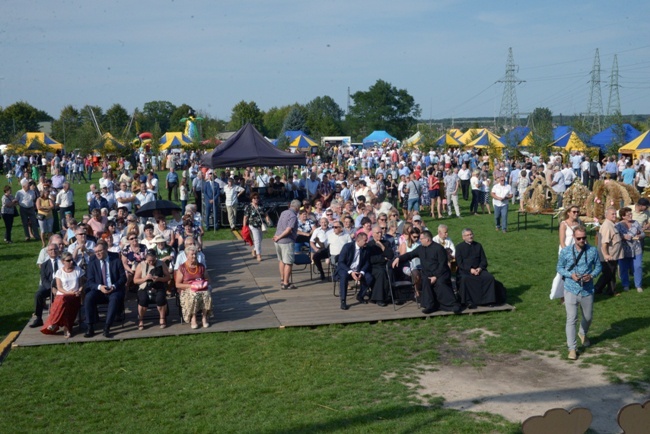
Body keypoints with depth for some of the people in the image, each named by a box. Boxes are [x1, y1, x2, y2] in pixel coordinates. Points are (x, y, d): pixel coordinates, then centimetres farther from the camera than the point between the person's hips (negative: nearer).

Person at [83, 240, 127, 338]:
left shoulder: (116, 260, 2)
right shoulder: (92, 262, 5)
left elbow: (123, 277, 1)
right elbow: (90, 281, 1)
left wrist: (114, 286, -18)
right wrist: (99, 287, -20)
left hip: (114, 290, -2)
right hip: (99, 290, 2)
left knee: (115, 298, -35)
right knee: (88, 297, -29)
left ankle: (107, 328, -33)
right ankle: (90, 328, -23)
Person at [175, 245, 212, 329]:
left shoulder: (201, 266, 13)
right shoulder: (182, 268, 1)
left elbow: (207, 279, 20)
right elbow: (177, 284, -2)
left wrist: (204, 283, -4)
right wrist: (190, 285, -14)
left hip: (202, 289, 3)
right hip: (187, 290, -3)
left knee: (207, 295, -32)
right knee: (193, 296, -38)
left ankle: (204, 317, -17)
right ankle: (193, 318, -23)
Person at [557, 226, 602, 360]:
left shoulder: (592, 251, -4)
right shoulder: (565, 251, -7)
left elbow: (598, 266, 6)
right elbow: (560, 267, 1)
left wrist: (592, 275, -15)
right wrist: (571, 275, -17)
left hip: (587, 290, 2)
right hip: (571, 290, -2)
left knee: (588, 317, 19)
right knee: (571, 319, -7)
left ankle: (583, 333, 52)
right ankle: (572, 348, 0)